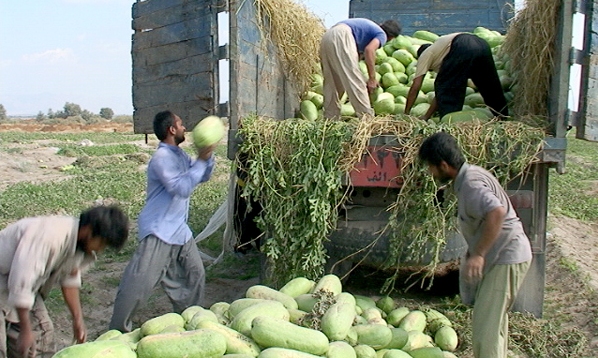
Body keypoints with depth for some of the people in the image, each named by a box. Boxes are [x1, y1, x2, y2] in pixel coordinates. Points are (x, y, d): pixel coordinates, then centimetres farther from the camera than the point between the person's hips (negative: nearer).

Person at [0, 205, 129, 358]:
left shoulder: (78, 244, -9)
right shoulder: (49, 236, -35)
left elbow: (69, 279, 5)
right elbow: (21, 282, -34)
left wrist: (78, 319, 8)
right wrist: (25, 331, -27)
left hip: (24, 289, 8)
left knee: (42, 334, 9)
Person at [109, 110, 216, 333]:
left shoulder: (180, 155, 10)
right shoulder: (162, 158, -19)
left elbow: (203, 177, 16)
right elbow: (182, 188, -27)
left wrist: (208, 155, -1)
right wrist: (201, 160, -22)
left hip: (180, 231, 9)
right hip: (159, 233, -9)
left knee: (195, 274, 16)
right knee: (139, 283, -6)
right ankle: (118, 330, 8)